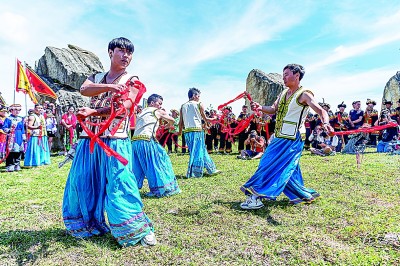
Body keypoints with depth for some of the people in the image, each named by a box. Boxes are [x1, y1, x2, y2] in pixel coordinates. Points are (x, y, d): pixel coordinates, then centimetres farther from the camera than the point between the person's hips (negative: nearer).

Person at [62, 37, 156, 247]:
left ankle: (141, 230, 0)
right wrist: (110, 86, -25)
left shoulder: (132, 80, 4)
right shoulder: (96, 77, 17)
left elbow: (124, 106, -13)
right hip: (89, 138, 5)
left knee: (119, 184, -11)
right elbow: (84, 89, -7)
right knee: (82, 183, 11)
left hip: (115, 140, -5)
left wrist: (92, 112, -24)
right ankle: (89, 225, 33)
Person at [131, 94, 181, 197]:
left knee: (137, 167, 15)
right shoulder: (158, 112, 7)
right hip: (147, 141, -7)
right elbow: (172, 120, 18)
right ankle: (163, 188, 5)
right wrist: (169, 126, 40)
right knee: (158, 163, 2)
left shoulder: (141, 112, 25)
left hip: (135, 141, 7)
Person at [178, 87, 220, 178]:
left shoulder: (183, 106, 11)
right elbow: (205, 119, 7)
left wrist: (180, 132, 21)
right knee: (198, 152, 4)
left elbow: (181, 122, 9)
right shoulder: (199, 104, -1)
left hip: (187, 131, 6)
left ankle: (211, 169, 25)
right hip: (197, 130, -6)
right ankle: (195, 172, 8)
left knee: (202, 150, 14)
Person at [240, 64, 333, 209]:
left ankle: (256, 197, -4)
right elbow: (273, 109, 14)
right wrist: (260, 108, -5)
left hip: (291, 140, -8)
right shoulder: (284, 93, 13)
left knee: (271, 166, -10)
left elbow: (321, 111, -19)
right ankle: (305, 194, 30)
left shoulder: (304, 94, -10)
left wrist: (325, 123, -40)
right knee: (287, 169, 14)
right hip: (280, 137, 8)